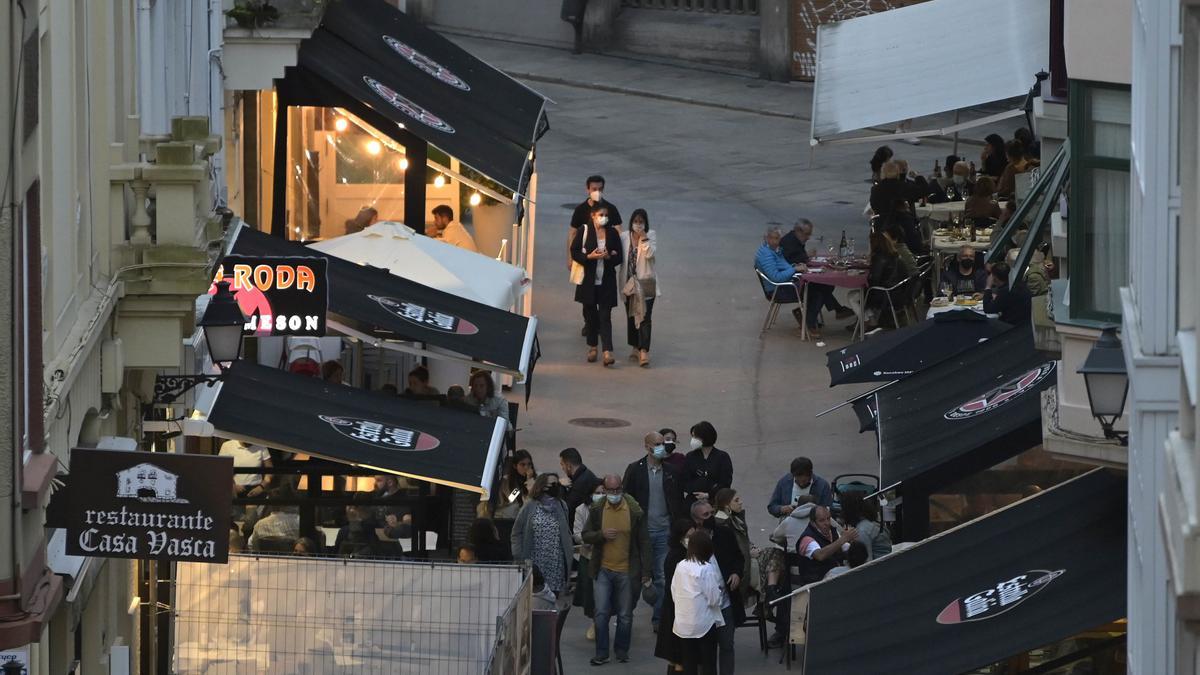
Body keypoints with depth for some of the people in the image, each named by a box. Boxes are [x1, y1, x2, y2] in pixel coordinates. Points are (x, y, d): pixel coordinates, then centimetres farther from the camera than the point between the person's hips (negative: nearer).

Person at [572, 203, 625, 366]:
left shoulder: (613, 233, 3)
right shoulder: (583, 231, -2)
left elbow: (619, 257, 5)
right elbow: (574, 252, -2)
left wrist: (609, 257, -16)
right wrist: (589, 257, -17)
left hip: (607, 282, 0)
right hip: (589, 280, 0)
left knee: (605, 316, -6)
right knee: (590, 315, 10)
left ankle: (608, 352, -15)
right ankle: (592, 348, 26)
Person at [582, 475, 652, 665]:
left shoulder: (635, 512, -5)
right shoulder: (596, 510, 0)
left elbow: (643, 543, -1)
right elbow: (586, 535, 7)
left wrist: (646, 572, -3)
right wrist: (602, 535, -15)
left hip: (626, 571, -1)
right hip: (603, 570, 1)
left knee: (625, 615, 9)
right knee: (601, 613, -2)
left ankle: (622, 650, 23)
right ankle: (601, 653, 6)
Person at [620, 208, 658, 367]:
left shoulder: (651, 235, -3)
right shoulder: (624, 237, 3)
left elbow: (650, 253, -19)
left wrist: (643, 236, -19)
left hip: (646, 283, -4)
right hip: (629, 283, 4)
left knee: (644, 317, -11)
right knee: (631, 316, 13)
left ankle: (644, 352, -18)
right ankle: (636, 348, 28)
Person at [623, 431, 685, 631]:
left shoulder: (671, 472, 6)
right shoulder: (635, 470, 0)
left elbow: (678, 501, 10)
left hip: (664, 531, 2)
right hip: (641, 530, -2)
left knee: (663, 577, -1)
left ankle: (659, 618, 5)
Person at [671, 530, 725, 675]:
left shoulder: (680, 566, -1)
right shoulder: (707, 569, -16)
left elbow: (674, 594, 5)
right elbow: (715, 599, -15)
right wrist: (721, 594, 6)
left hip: (683, 624, 4)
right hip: (705, 624, -4)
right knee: (708, 663, 6)